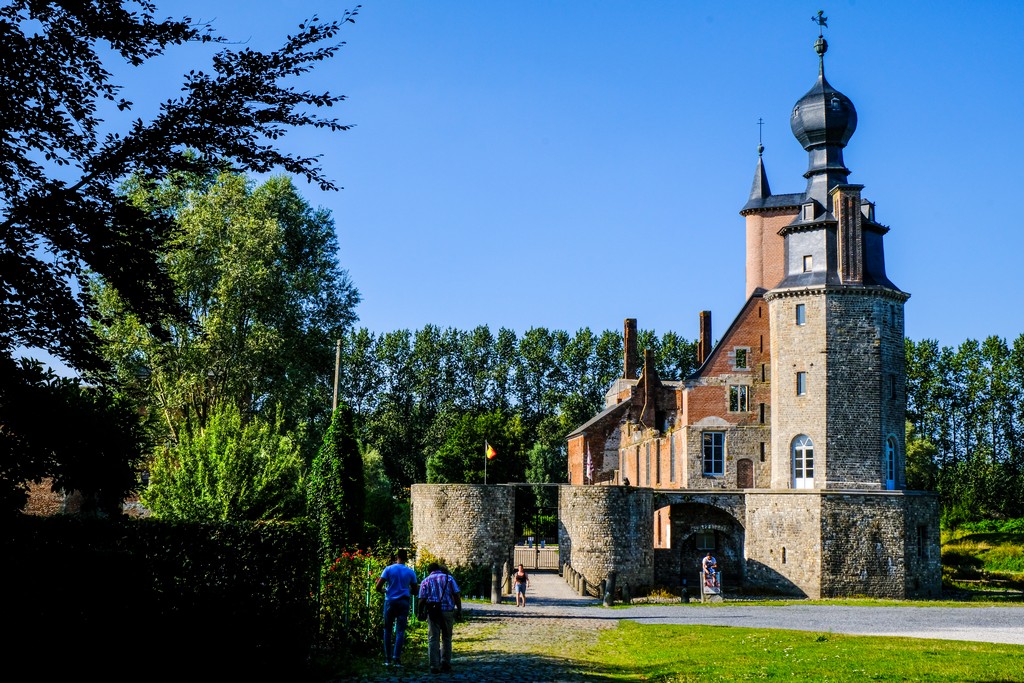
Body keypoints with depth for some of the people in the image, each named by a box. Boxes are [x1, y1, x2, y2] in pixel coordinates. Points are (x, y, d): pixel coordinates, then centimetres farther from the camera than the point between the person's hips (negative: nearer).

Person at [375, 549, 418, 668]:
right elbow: (414, 590, 9)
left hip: (390, 601, 0)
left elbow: (378, 587, -9)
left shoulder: (389, 569, -4)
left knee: (388, 630, 10)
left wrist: (383, 590, 12)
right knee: (400, 631, 1)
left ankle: (388, 659, 10)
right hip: (404, 602, 0)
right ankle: (397, 659, -7)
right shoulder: (410, 572, 2)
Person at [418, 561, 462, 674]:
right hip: (448, 611, 1)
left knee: (433, 639, 2)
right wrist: (459, 610, 4)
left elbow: (422, 599, 1)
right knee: (446, 638, 13)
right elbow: (456, 595, 1)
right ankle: (446, 663, 11)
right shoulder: (449, 578, 10)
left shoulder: (425, 581, 9)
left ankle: (434, 666, -4)